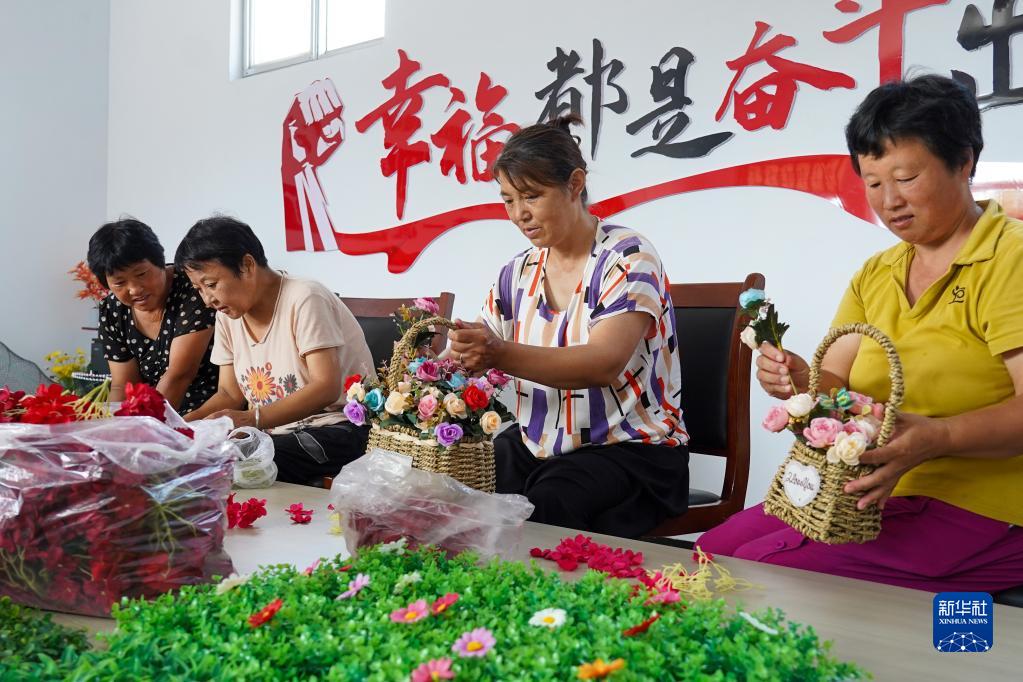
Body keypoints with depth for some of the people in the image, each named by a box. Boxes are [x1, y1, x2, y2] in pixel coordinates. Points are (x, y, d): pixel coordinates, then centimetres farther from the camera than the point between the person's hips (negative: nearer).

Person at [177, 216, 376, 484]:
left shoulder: (303, 299, -16)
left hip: (338, 429, -6)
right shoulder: (227, 315, 7)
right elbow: (230, 393, 10)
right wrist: (188, 421, -10)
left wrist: (253, 418, -35)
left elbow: (326, 389, -24)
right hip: (277, 431, 7)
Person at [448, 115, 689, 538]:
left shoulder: (626, 257, -10)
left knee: (545, 507, -33)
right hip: (535, 447, 6)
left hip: (629, 451, -5)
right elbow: (473, 358, 7)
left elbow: (605, 362, -25)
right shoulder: (518, 273, 9)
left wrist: (502, 355, -38)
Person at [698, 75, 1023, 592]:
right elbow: (837, 386, 7)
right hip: (879, 494, 7)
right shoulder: (875, 275, 14)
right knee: (712, 550, -3)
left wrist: (936, 437, -34)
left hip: (979, 510, -7)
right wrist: (801, 381, -15)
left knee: (762, 569, -20)